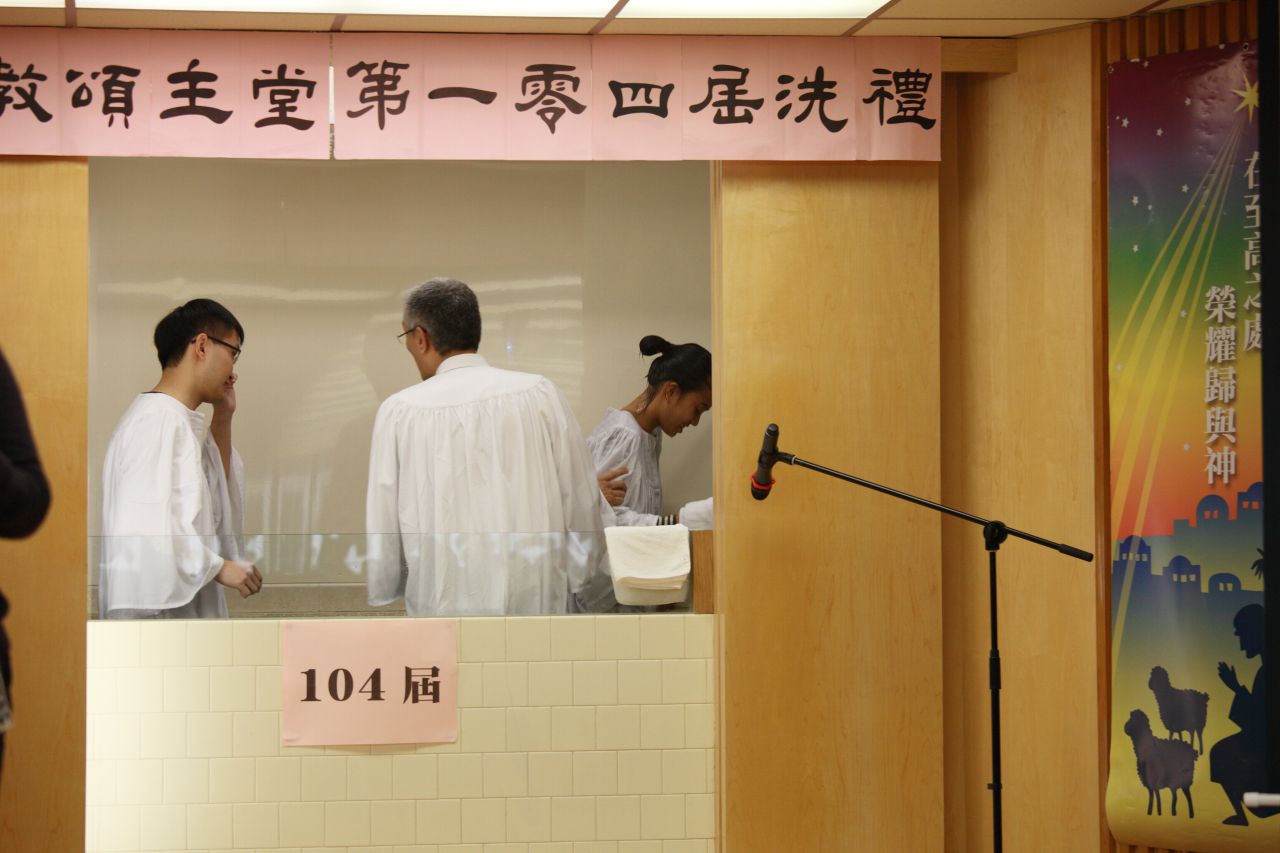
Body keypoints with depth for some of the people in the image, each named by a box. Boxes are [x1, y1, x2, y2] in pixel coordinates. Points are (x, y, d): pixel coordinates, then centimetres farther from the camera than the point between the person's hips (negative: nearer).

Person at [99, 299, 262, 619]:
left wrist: (222, 421, 20)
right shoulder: (157, 419, -12)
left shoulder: (178, 421, 17)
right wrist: (220, 567, -12)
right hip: (155, 612, -9)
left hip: (183, 611, 9)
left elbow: (217, 514, 28)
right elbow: (143, 527, -21)